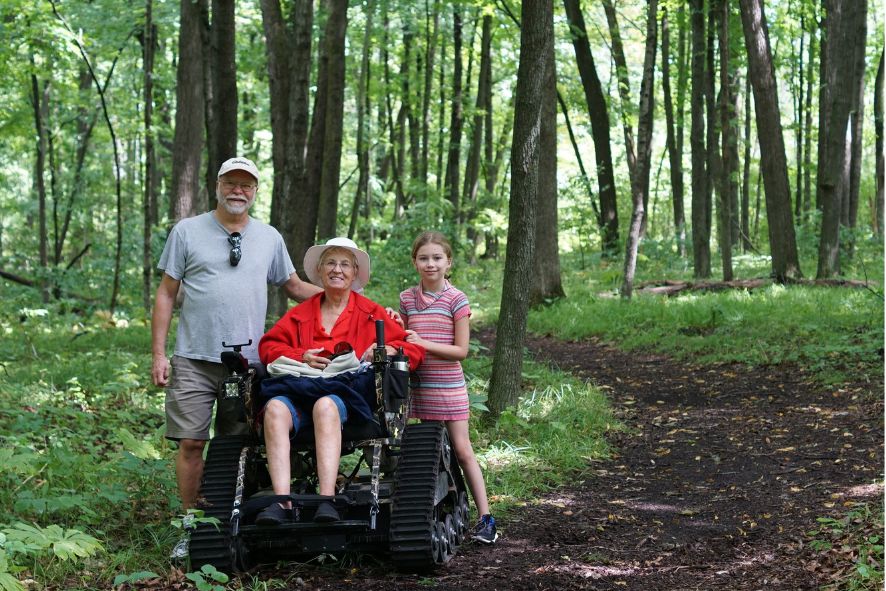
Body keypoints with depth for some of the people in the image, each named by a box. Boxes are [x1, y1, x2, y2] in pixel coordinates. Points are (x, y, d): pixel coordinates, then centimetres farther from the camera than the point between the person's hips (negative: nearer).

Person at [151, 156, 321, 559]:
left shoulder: (269, 238, 12)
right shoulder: (187, 232, 5)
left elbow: (294, 287, 20)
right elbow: (166, 294, 5)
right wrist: (158, 354, -2)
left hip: (250, 360, 2)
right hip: (195, 359, -2)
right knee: (190, 442, -4)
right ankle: (192, 528, 6)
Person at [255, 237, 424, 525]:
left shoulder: (371, 313, 22)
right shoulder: (300, 314, 28)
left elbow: (413, 349, 18)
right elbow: (268, 345, 20)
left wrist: (386, 350, -4)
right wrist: (300, 357, 1)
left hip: (347, 394, -2)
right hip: (299, 390, 2)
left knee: (326, 406, -40)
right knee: (275, 409, -35)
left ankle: (327, 500, -49)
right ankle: (281, 501, -45)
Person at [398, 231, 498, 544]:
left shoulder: (456, 300, -7)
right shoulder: (407, 298, 6)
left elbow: (461, 350, -10)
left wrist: (423, 343, -19)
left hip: (449, 387, -4)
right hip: (419, 386, 4)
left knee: (462, 450, -5)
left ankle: (485, 516, -1)